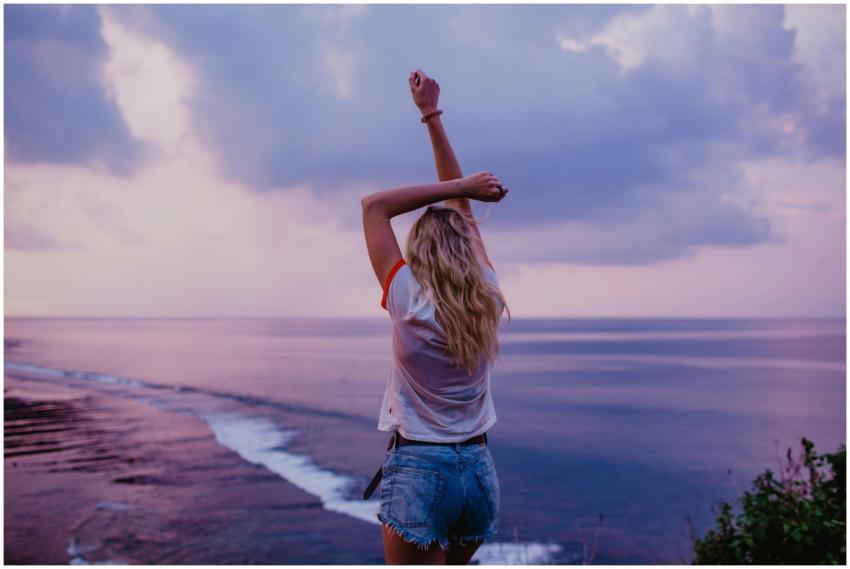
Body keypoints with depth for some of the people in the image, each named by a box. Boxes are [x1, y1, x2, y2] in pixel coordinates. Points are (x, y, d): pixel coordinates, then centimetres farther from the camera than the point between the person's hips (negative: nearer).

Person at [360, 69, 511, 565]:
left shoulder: (409, 301, -13)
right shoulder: (488, 297, -1)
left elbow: (375, 205, -3)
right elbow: (462, 211, 8)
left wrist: (460, 187, -3)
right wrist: (432, 115, 14)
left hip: (418, 470, -6)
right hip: (479, 468, 6)